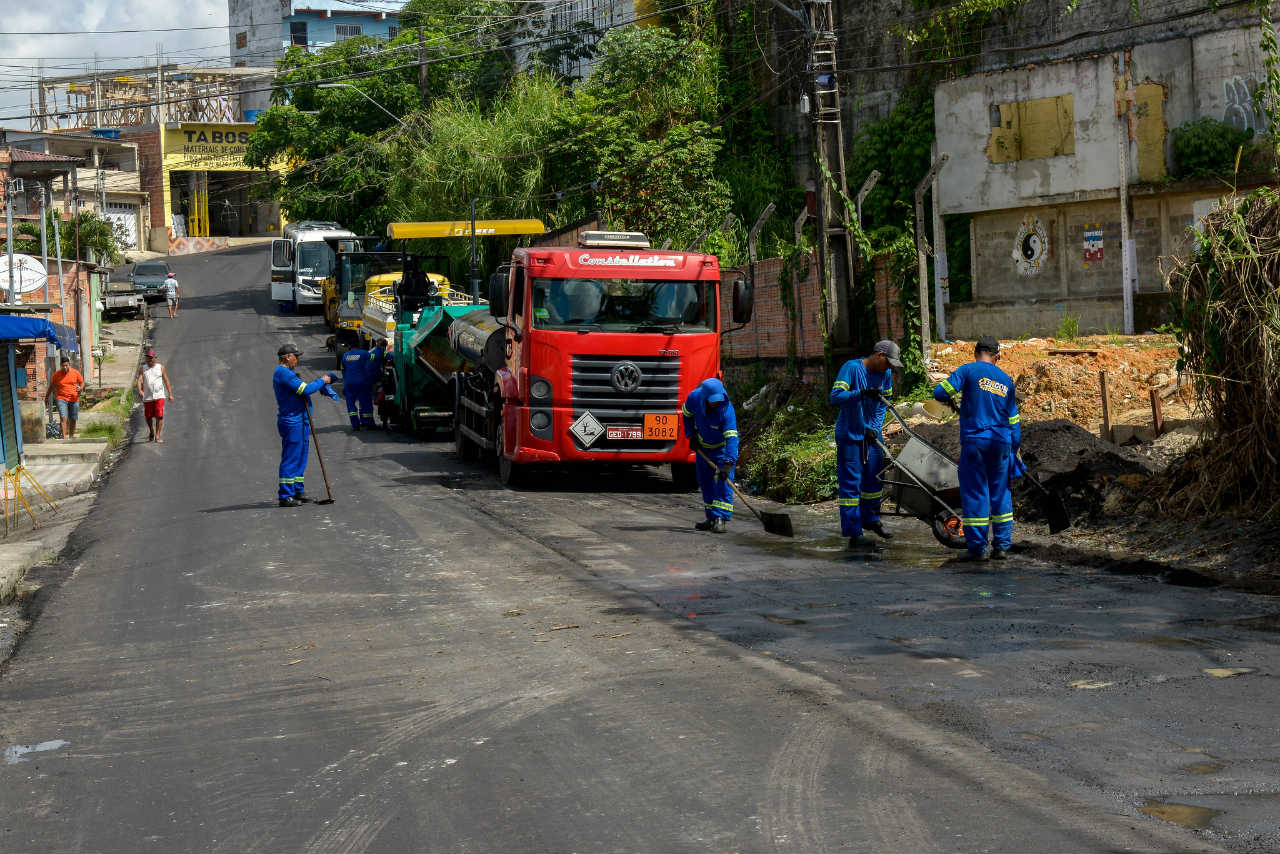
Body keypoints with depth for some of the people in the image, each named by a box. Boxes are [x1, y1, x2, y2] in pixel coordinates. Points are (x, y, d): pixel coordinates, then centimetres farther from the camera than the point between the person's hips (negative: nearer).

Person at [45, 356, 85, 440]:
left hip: (74, 399, 2)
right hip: (62, 399, -2)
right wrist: (46, 397, 15)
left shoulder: (76, 373, 1)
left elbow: (82, 383, 10)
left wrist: (80, 388, -14)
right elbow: (51, 386, 11)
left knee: (72, 419, 10)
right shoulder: (57, 374, 0)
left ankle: (71, 436, 24)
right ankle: (64, 436, -22)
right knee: (63, 418, -17)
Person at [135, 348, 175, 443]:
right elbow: (139, 381, -7)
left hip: (159, 396, -2)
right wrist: (139, 391, -26)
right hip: (147, 397, 2)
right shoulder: (142, 369, 4)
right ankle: (151, 431, 37)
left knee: (159, 416, -13)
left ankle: (157, 436, -11)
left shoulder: (161, 367, 4)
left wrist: (170, 394, 2)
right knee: (148, 416, 10)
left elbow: (166, 381, 6)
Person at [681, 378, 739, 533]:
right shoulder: (694, 397, -23)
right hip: (703, 446, 5)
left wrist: (728, 463, -52)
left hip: (722, 448, -5)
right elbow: (686, 414, 1)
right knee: (704, 481, 10)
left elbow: (731, 437, -43)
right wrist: (691, 435, -3)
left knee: (723, 482, -15)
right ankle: (711, 518, 19)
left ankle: (720, 519, -17)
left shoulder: (727, 410, -36)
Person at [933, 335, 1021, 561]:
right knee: (1000, 493, 12)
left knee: (974, 494, 1)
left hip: (974, 440, -4)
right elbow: (1014, 421, 14)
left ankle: (978, 547, 1)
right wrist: (1014, 451, 19)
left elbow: (940, 392, -11)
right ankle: (1002, 545, 13)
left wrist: (949, 399, 12)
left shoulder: (969, 370, -3)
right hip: (1001, 442, 4)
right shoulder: (1006, 380, 12)